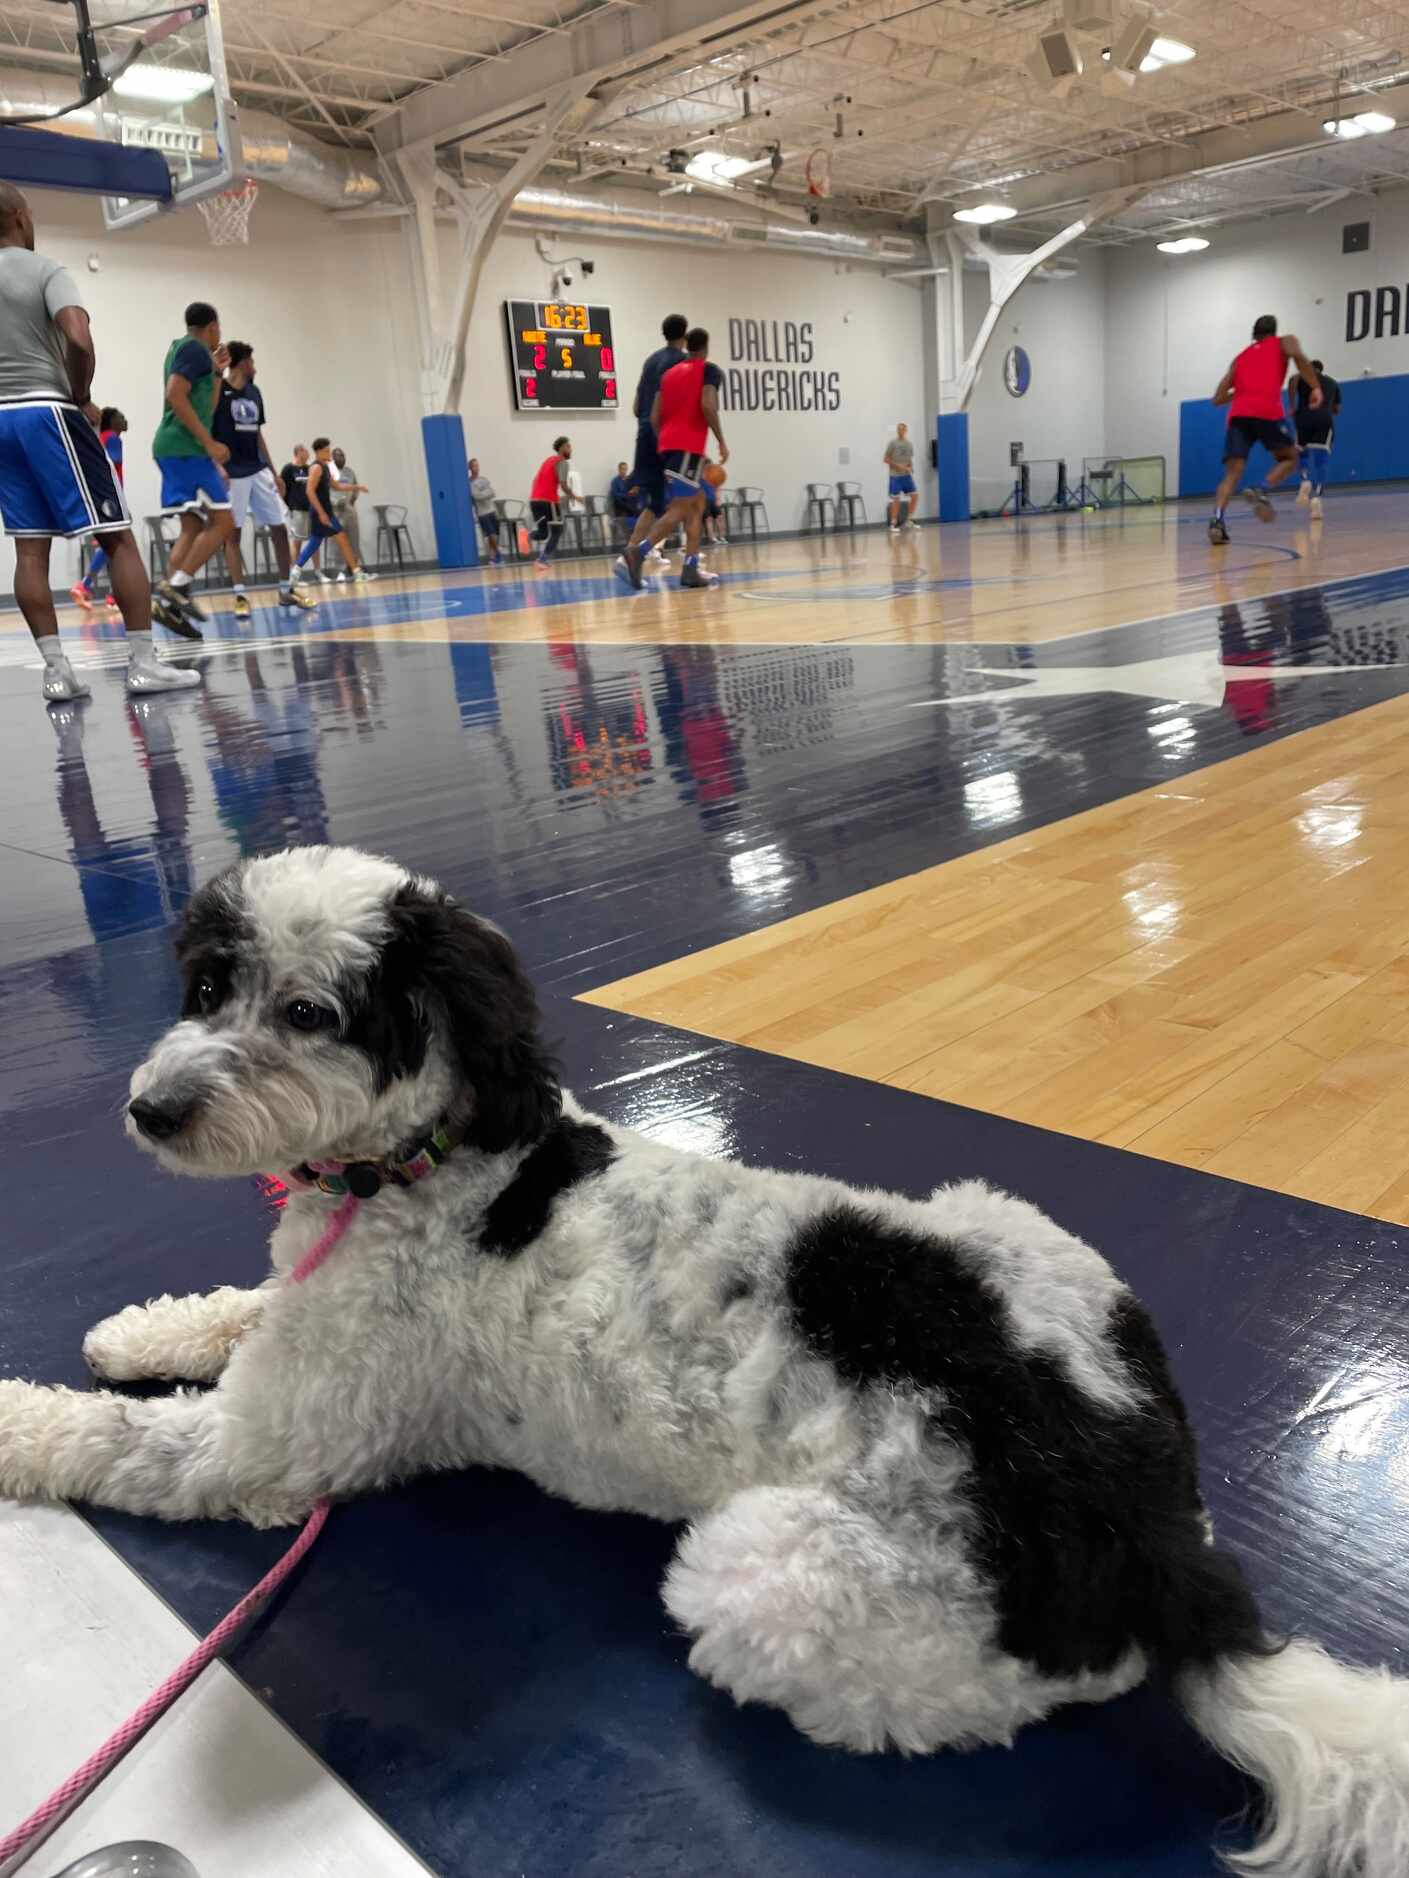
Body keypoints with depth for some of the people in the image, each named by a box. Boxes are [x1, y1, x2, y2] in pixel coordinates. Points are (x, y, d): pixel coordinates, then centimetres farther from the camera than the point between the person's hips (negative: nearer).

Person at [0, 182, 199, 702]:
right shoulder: (45, 270, -4)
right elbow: (79, 340, -20)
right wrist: (82, 398, -5)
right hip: (47, 412, -6)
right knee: (118, 537, -3)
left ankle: (56, 670, -2)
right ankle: (143, 663, -8)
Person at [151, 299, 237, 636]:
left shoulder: (182, 349, 24)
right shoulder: (195, 348, -6)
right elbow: (175, 396, -20)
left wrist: (217, 372, 27)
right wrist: (209, 443, -22)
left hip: (174, 448, 10)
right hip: (186, 448, -10)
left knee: (194, 526, 6)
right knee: (222, 522, -11)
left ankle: (168, 601, -3)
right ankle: (176, 586, -18)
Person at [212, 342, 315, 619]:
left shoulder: (254, 392, 14)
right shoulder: (218, 389, -8)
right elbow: (204, 430, -11)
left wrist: (273, 472, 18)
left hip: (258, 470, 7)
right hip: (231, 473, -7)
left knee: (279, 527, 5)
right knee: (233, 533, -3)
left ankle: (286, 590, 14)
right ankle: (240, 596, -1)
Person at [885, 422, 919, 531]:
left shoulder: (909, 444, 10)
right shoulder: (892, 443, -4)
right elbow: (886, 459, -6)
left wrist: (911, 468, -2)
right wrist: (898, 466, -15)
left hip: (907, 475, 5)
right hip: (895, 476, -5)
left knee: (915, 495, -3)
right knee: (896, 500, -4)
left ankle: (910, 519, 10)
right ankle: (893, 524, 3)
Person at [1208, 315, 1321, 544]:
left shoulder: (1240, 357, 30)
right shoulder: (1284, 342, 22)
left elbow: (1218, 399, 26)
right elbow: (1298, 355, -3)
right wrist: (1315, 388, -1)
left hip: (1238, 415, 3)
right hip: (1267, 411, -3)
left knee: (1232, 473, -3)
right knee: (1289, 457, 16)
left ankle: (1216, 518, -29)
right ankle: (1262, 491, -13)